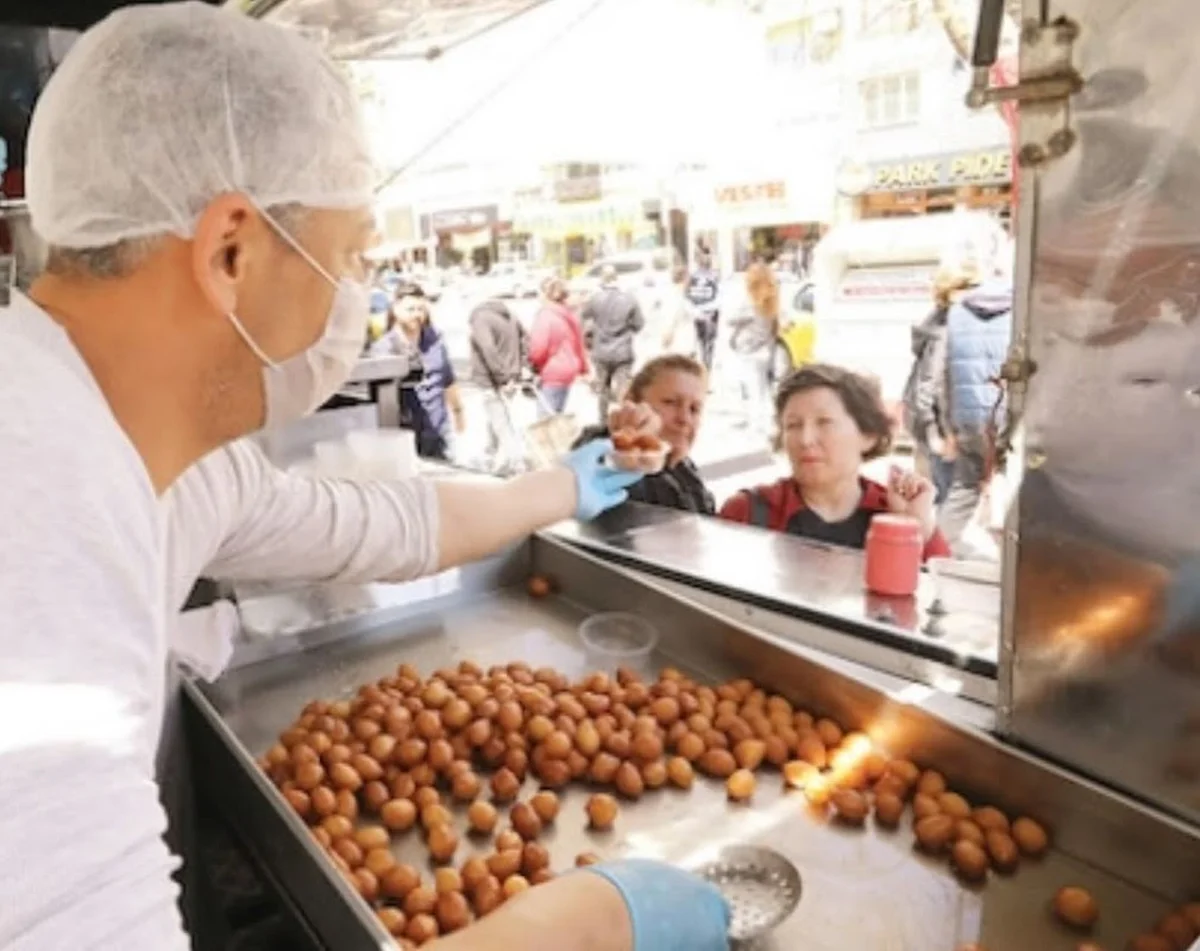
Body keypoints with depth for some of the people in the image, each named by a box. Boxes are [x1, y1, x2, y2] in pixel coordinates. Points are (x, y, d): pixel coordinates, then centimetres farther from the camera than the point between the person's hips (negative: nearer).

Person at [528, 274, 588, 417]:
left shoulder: (545, 315, -16)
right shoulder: (571, 316, 11)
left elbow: (538, 347, -20)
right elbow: (580, 345, 18)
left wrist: (532, 364, 0)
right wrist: (584, 369, 28)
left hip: (551, 373, -9)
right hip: (568, 371, 9)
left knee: (545, 417, -8)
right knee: (557, 415, 18)